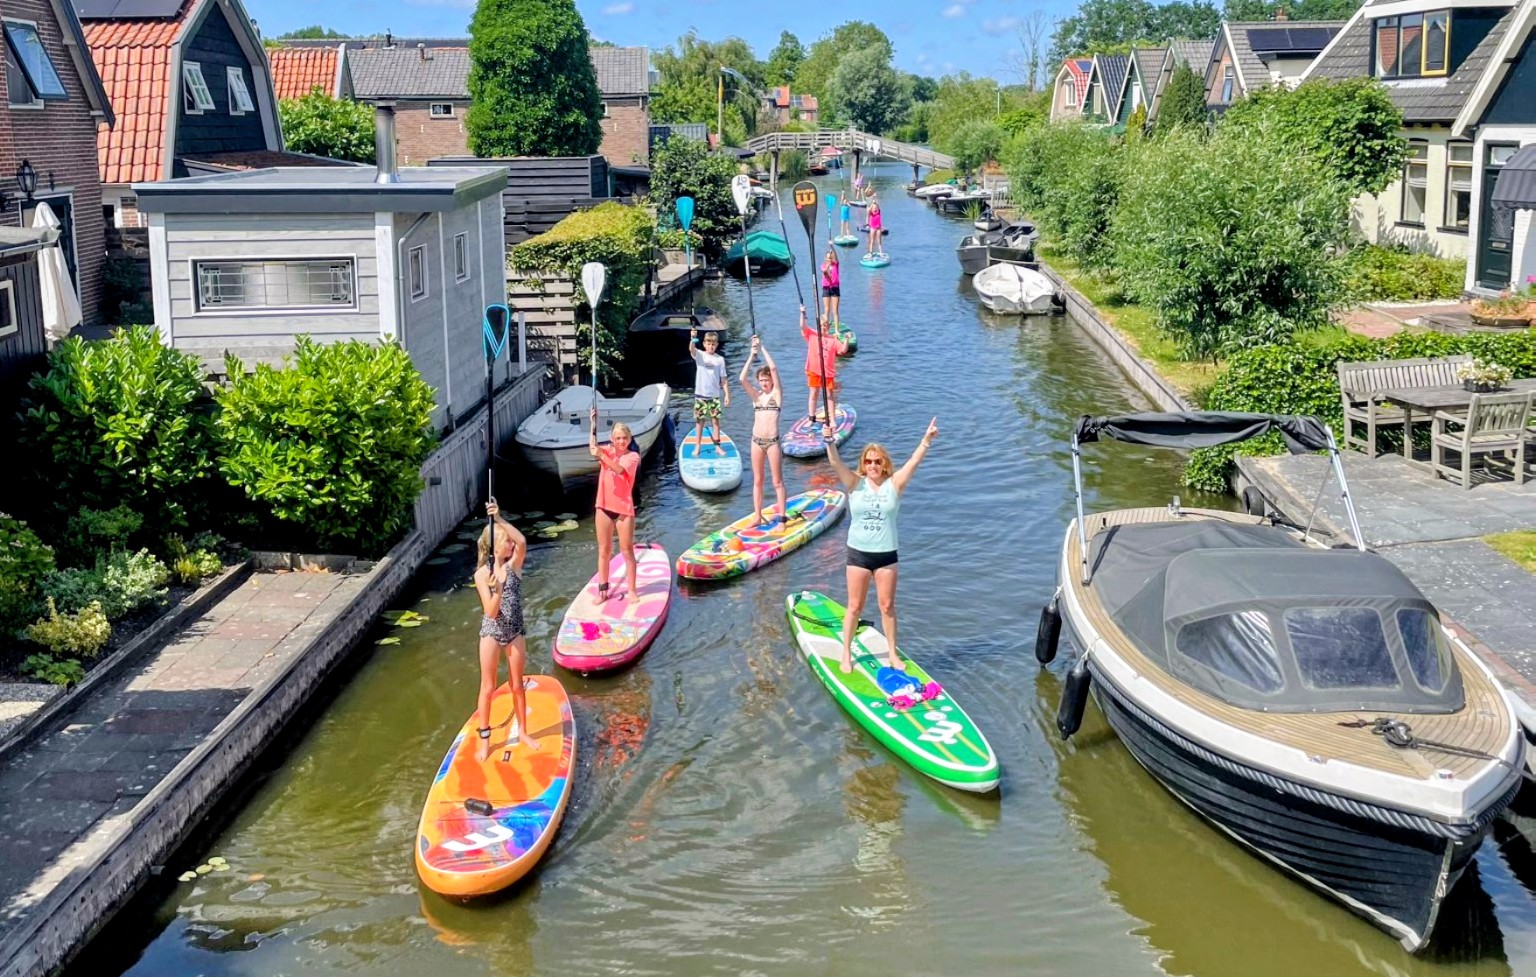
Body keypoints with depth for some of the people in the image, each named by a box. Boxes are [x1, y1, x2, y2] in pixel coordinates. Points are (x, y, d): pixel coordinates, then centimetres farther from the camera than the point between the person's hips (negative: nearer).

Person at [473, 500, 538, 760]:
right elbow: (490, 613, -16)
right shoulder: (482, 574, -11)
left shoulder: (515, 564, -7)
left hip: (515, 632, 2)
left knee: (517, 685, 14)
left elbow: (522, 541, -30)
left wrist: (500, 519, -38)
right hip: (491, 632, -2)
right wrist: (497, 591, -34)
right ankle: (484, 739, 18)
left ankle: (522, 732, 30)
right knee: (488, 687, 6)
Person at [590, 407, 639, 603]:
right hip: (604, 507, 4)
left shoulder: (633, 456, -6)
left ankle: (632, 589, 12)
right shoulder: (607, 451, 5)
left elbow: (620, 469, -26)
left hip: (624, 508, -3)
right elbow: (592, 447, -17)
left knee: (627, 551, 5)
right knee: (604, 551, 9)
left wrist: (602, 456, -38)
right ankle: (603, 590, 17)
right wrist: (594, 423, -26)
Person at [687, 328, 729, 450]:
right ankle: (697, 446, 10)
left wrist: (727, 394, -2)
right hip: (701, 394, -1)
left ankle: (717, 446, 11)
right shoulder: (699, 355, -2)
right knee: (699, 421, 5)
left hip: (715, 395, 1)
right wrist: (692, 338, -46)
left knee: (715, 421, 5)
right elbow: (691, 349, -26)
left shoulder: (720, 359, 2)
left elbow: (723, 379, 4)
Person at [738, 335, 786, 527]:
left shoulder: (777, 394, 0)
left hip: (773, 441, -4)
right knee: (757, 481, 9)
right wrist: (752, 355, -7)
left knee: (777, 482, 2)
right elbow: (742, 379, -6)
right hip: (756, 441, 4)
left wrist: (762, 347, -6)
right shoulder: (756, 396, 9)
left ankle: (782, 516, 6)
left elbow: (773, 369, -11)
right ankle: (758, 516, 14)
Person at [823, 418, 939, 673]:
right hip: (858, 553, -1)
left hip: (886, 554, 1)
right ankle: (846, 654, 19)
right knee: (855, 606, 7)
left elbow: (914, 462, -15)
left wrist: (927, 440, -29)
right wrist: (829, 442, -37)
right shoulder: (855, 483, -5)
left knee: (887, 606, 9)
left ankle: (892, 653, 23)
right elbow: (836, 463, -19)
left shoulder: (894, 484, -3)